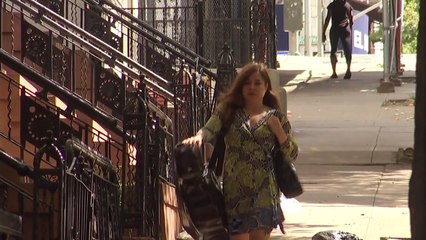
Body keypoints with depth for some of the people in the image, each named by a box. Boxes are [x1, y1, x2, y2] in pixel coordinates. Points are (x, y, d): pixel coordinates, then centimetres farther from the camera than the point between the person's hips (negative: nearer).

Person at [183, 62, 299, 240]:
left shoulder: (275, 117, 8)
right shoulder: (228, 111, 8)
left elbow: (292, 155, 7)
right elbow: (210, 129, -10)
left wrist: (278, 130, -7)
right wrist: (198, 137, -33)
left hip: (263, 190, 0)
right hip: (235, 189, 0)